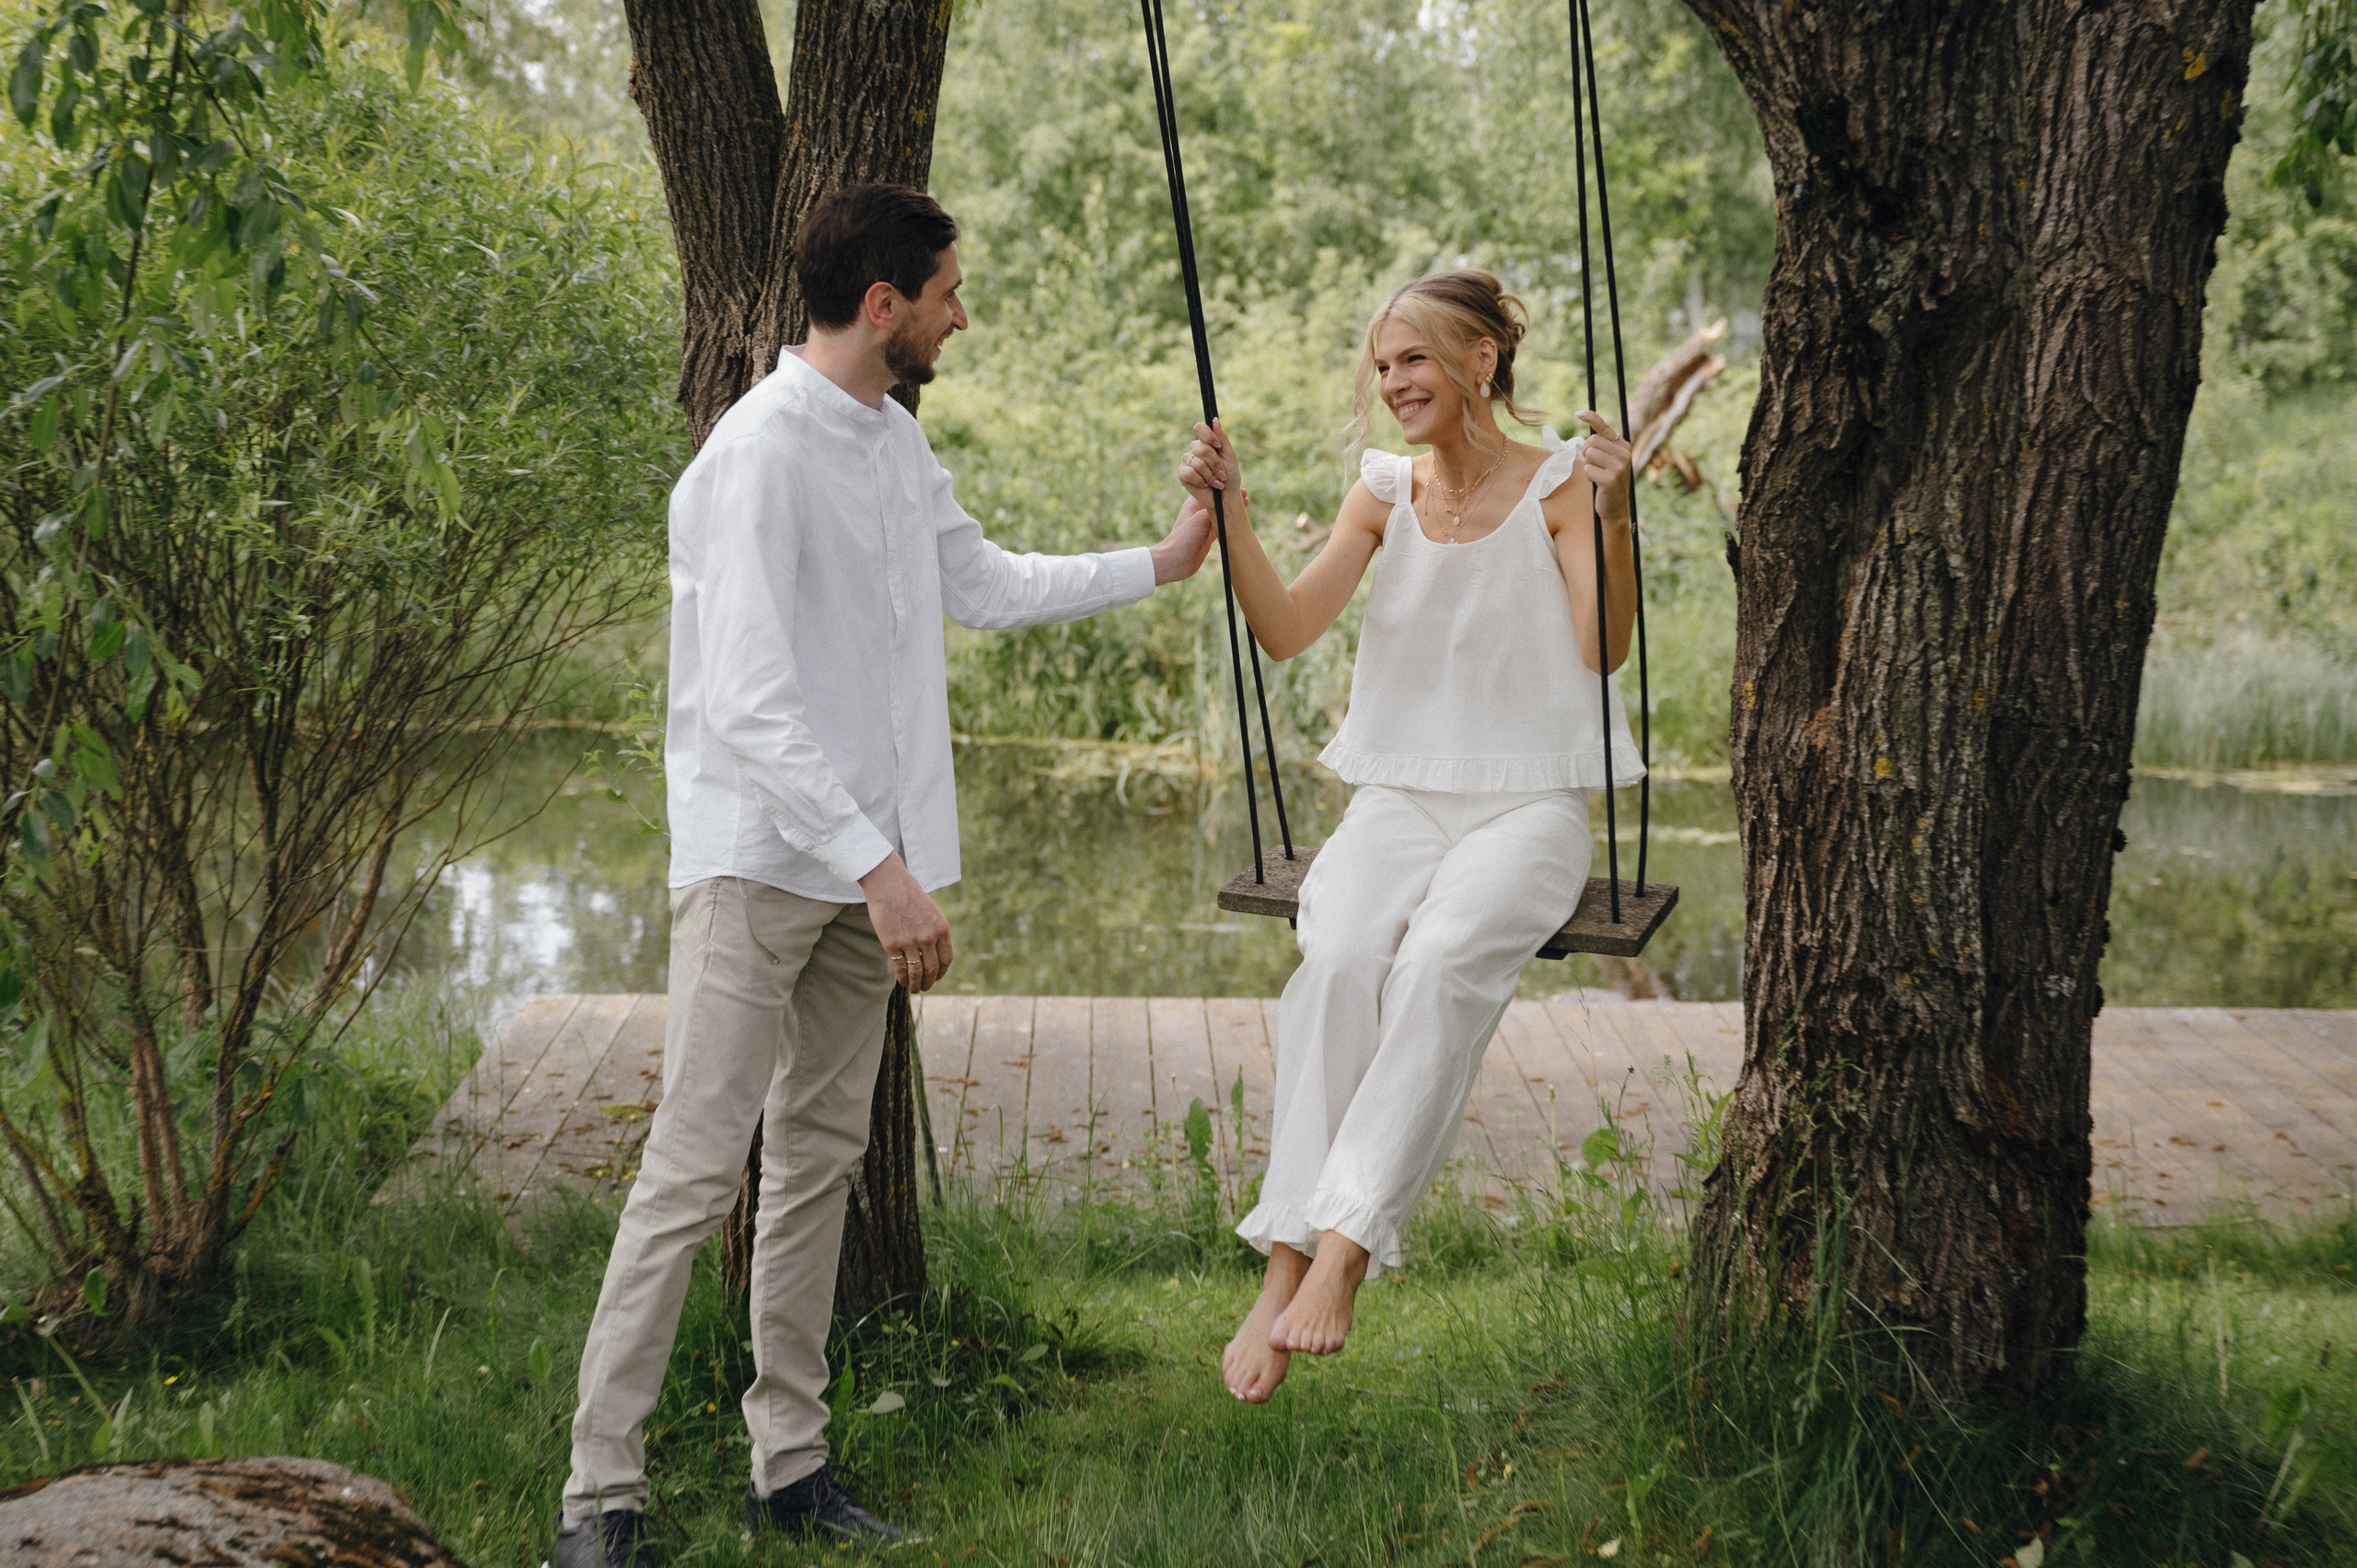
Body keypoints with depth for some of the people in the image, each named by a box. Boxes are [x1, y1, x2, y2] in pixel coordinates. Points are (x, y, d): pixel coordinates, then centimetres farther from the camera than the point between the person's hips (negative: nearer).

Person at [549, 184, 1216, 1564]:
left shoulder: (898, 442, 11)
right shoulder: (761, 454, -17)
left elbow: (986, 583, 28)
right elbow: (748, 703, -24)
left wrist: (1159, 566, 29)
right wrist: (880, 867, -28)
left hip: (866, 859, 9)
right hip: (760, 863, -9)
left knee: (822, 1155, 12)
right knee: (695, 1172, -8)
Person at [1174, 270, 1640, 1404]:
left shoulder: (1557, 482, 1)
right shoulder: (1385, 491, 13)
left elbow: (1607, 649, -11)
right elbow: (1288, 631, 4)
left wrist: (1610, 517, -24)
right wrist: (1230, 513, -6)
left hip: (1529, 805, -2)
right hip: (1399, 795, 3)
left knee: (1441, 959, -34)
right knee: (1340, 958, -30)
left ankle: (1340, 1246, -35)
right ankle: (1286, 1267, -32)